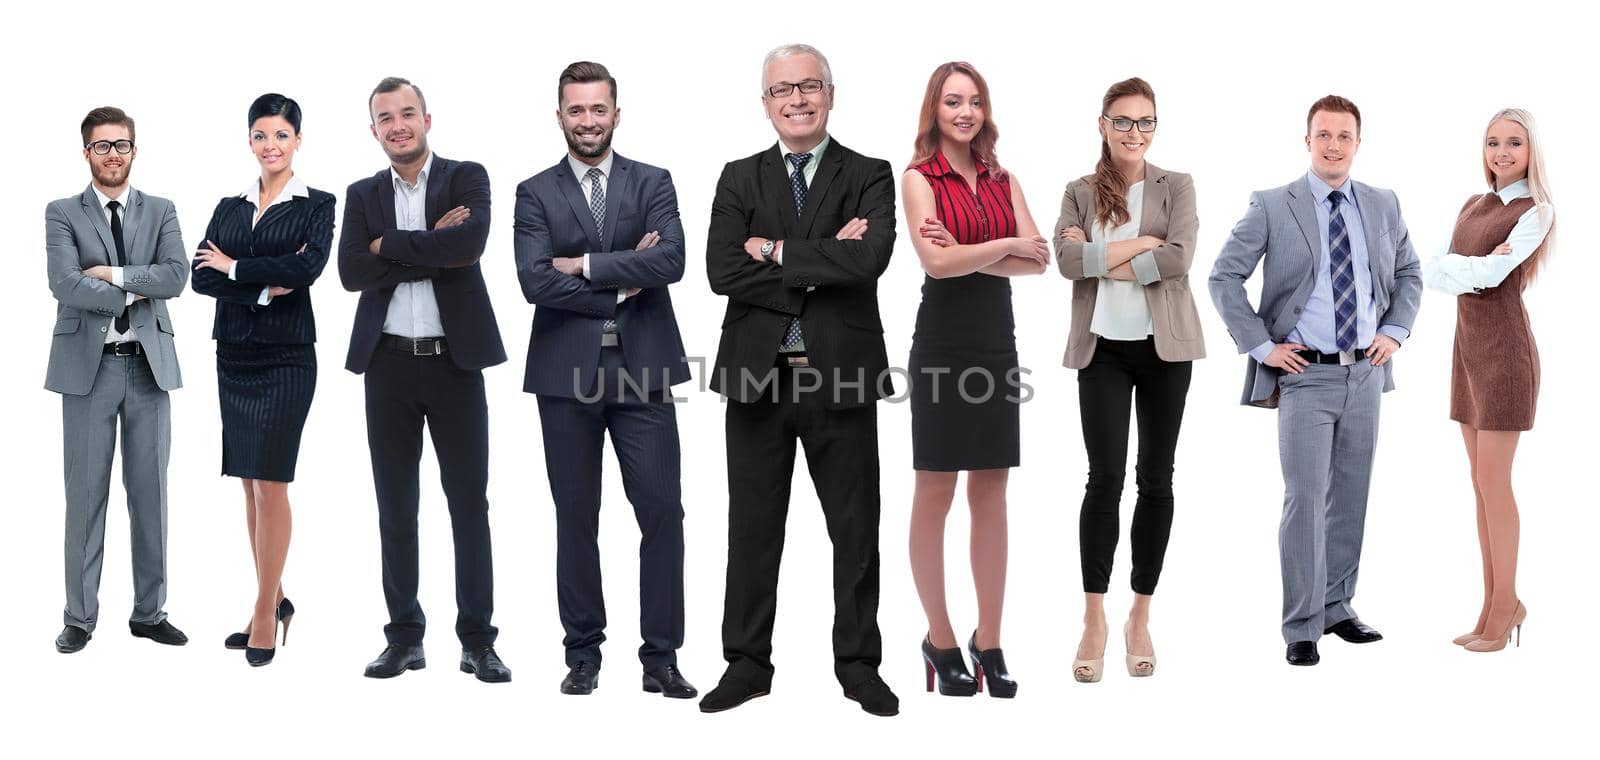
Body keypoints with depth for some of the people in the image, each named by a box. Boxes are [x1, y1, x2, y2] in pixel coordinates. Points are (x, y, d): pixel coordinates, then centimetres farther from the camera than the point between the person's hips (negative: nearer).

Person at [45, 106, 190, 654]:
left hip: (149, 364, 2)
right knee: (86, 492, 2)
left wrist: (114, 273, -13)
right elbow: (64, 284, -11)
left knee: (150, 491, 6)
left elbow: (177, 276, -6)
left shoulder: (161, 212, 10)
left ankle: (150, 612, 15)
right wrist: (133, 295, -10)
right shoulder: (63, 214, 4)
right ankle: (80, 617, 10)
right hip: (88, 366, -2)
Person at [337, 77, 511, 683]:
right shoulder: (363, 195, 10)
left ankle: (477, 640, 8)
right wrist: (431, 251, -12)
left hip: (454, 360, -3)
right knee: (395, 506, 7)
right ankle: (404, 637, 17)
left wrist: (388, 244, -11)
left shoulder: (467, 177, 2)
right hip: (388, 364, 3)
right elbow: (351, 271, -6)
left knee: (470, 501, 1)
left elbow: (470, 242, -19)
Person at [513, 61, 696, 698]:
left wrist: (586, 265, -10)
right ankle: (583, 653, 19)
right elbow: (535, 282, -8)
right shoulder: (536, 194, 6)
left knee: (662, 513, -3)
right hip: (567, 376, 0)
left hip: (642, 371, 0)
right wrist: (622, 283, -10)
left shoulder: (653, 184, 8)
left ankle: (661, 657, 6)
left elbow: (671, 261, -10)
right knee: (576, 520, 7)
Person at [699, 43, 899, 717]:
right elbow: (722, 271, -7)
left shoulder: (870, 177, 2)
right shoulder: (739, 180, 8)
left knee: (855, 531, 8)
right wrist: (821, 264, -13)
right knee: (752, 529, 9)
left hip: (841, 376, -1)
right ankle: (747, 663, 21)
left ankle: (859, 664, 21)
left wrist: (776, 250, -11)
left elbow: (868, 261, -17)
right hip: (757, 377, 2)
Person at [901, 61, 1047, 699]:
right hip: (942, 346, -4)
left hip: (996, 346, 5)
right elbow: (936, 262, -15)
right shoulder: (919, 177, -1)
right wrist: (1006, 246, -7)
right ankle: (940, 641, 11)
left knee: (990, 495, 6)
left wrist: (967, 252, -12)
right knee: (935, 494, 2)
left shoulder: (1002, 180, 12)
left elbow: (1039, 260, -1)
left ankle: (989, 644, 12)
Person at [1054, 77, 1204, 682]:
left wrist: (1103, 259, -10)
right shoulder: (1080, 193, 7)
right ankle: (1094, 621, 1)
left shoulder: (1177, 187, 5)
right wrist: (1140, 244, -12)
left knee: (1156, 478, 5)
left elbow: (1179, 257, -12)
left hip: (1164, 346, 1)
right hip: (1103, 348, 0)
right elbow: (1068, 259, -10)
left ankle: (1140, 618, 14)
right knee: (1105, 477, -7)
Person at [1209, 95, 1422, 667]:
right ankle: (1302, 627, 1)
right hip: (1305, 375, -4)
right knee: (1305, 499, -6)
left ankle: (1336, 608, 24)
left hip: (1365, 371, 4)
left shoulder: (1383, 206, 8)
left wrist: (1395, 331, 6)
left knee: (1350, 497, 11)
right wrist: (1262, 346, -10)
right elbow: (1223, 277, -5)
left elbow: (1409, 274, 21)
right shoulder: (1272, 207, -4)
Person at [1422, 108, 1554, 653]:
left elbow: (1493, 273, -20)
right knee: (1482, 482, 8)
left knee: (1492, 481, -7)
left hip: (1505, 349, -7)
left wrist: (1454, 266, -6)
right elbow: (1436, 271, 0)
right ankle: (1493, 605, 13)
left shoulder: (1536, 211, -7)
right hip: (1468, 347, 7)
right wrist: (1473, 268, -16)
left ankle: (1506, 603, 3)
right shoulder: (1473, 207, 14)